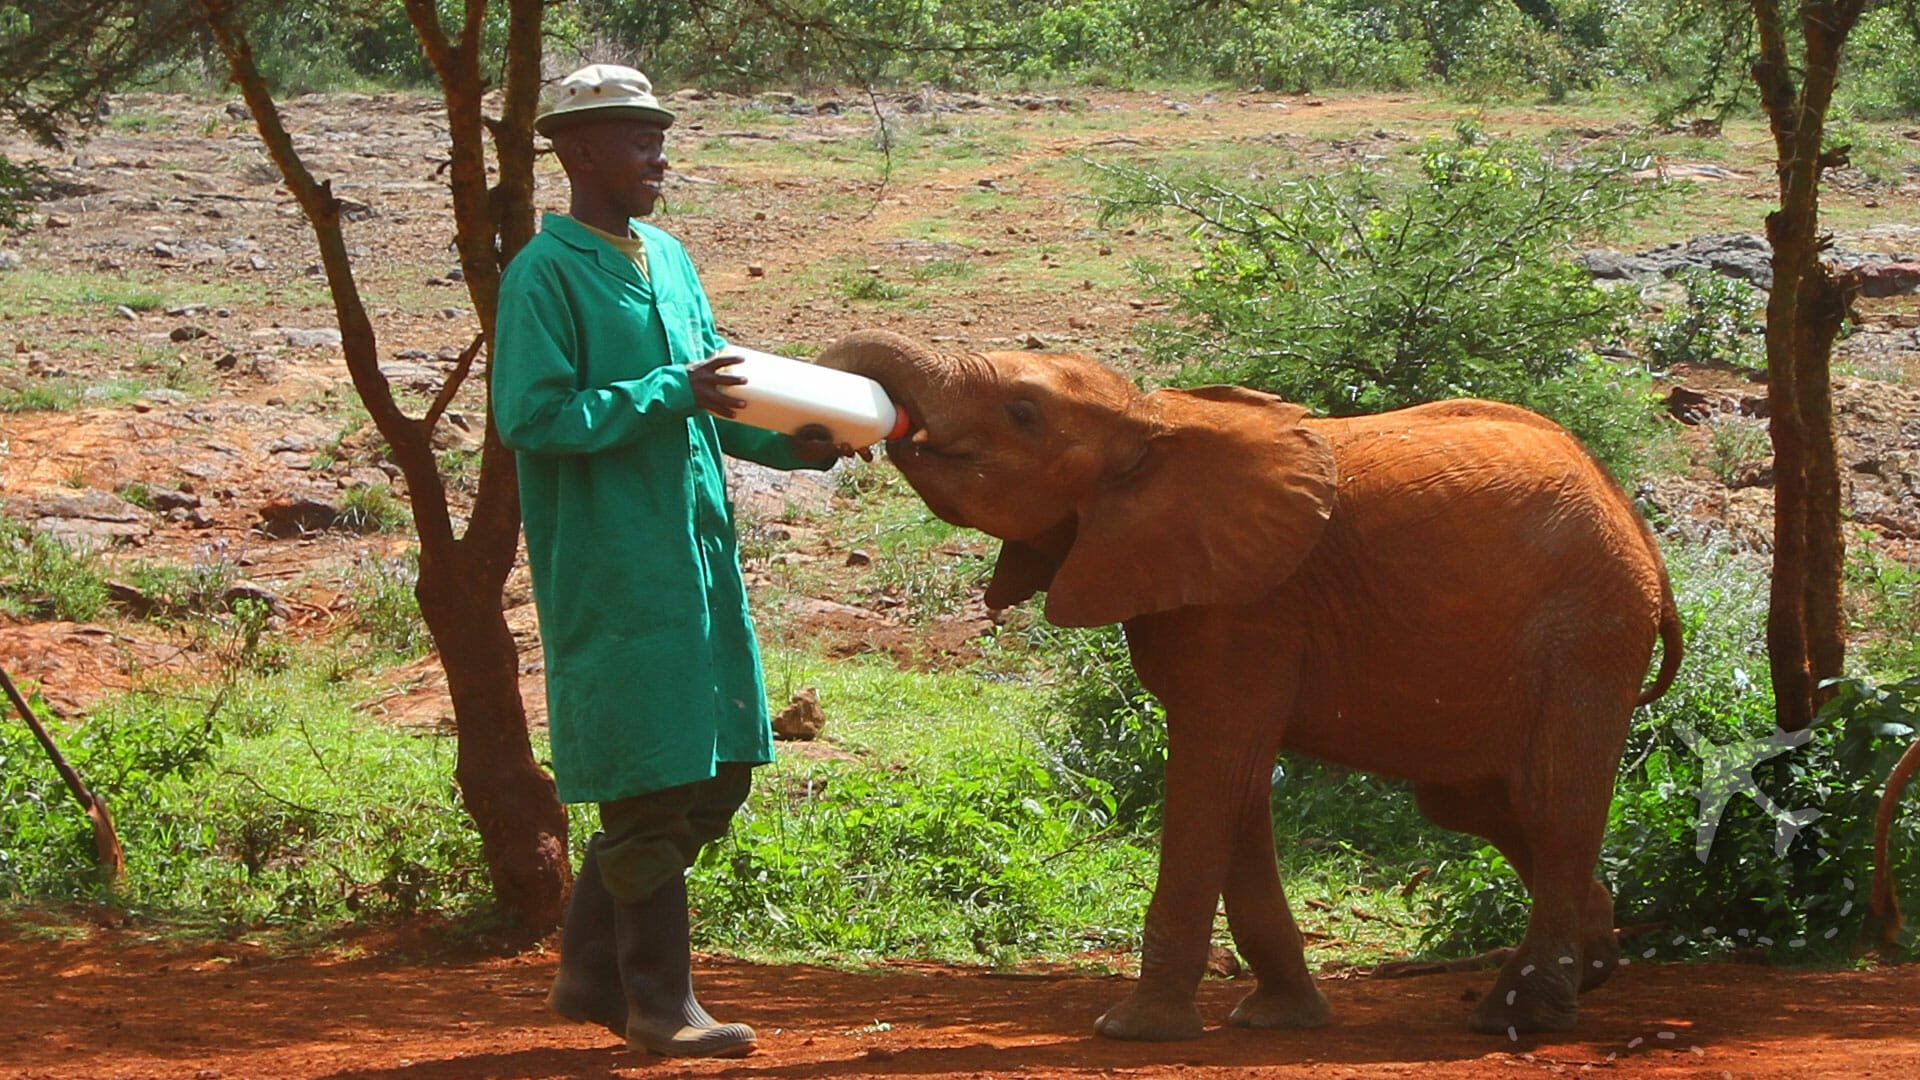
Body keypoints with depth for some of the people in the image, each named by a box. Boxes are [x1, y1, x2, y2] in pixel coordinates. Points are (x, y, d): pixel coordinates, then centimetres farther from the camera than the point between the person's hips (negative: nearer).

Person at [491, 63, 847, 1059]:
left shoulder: (668, 260, 14)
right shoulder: (546, 274, -10)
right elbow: (530, 415, -18)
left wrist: (789, 442, 1)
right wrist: (669, 396, -22)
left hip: (697, 555, 8)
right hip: (609, 564, -8)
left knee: (715, 775, 11)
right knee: (649, 787, -4)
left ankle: (592, 971, 22)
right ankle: (658, 1004, 6)